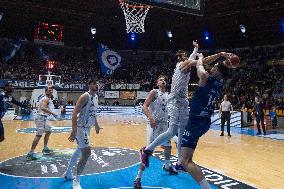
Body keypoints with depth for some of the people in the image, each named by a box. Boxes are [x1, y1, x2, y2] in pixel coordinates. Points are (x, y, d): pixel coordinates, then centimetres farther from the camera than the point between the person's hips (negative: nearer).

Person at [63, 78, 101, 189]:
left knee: (79, 150, 20)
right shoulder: (85, 97, -19)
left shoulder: (96, 97, 8)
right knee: (86, 153, -12)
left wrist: (96, 125, 26)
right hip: (81, 128, -10)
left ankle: (68, 173, 39)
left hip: (87, 128, 10)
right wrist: (74, 131, -30)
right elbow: (74, 114, -24)